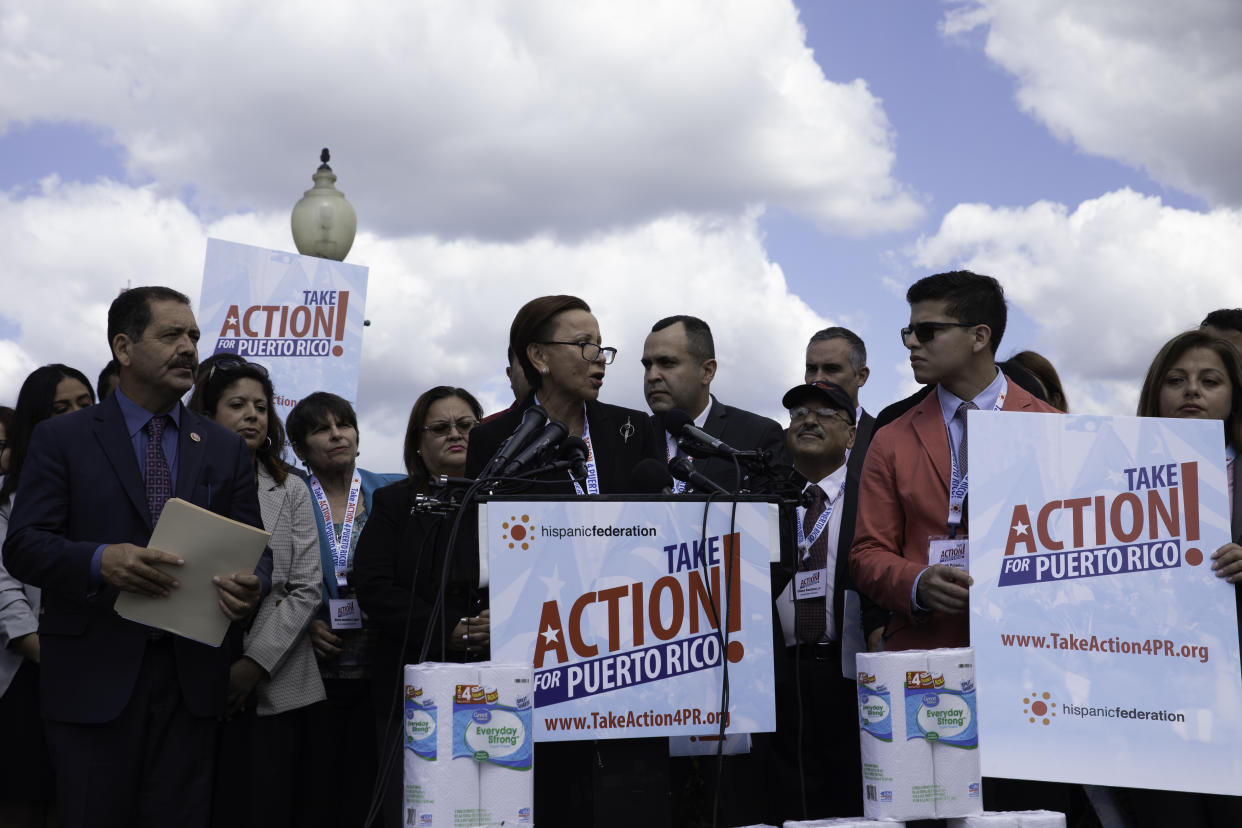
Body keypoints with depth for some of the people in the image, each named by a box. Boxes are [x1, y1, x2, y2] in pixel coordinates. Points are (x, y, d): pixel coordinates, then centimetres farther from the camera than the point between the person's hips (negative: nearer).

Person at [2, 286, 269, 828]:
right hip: (94, 677, -2)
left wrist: (251, 586, -15)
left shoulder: (225, 449, 12)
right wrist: (99, 561, -25)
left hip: (191, 677, 3)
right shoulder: (62, 438, 2)